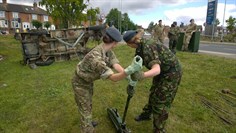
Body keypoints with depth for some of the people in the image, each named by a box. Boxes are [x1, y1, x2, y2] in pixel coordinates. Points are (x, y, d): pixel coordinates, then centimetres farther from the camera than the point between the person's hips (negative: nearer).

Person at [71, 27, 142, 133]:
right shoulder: (96, 57, -41)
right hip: (80, 83, -9)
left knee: (88, 105, 29)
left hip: (88, 80, 9)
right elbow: (113, 77, -45)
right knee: (85, 110, 6)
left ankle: (87, 123, 55)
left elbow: (115, 64, -24)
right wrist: (130, 69, -59)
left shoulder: (108, 50, -14)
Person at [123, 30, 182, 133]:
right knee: (153, 94, 23)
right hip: (162, 70, 9)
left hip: (171, 72, -9)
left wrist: (142, 75, -58)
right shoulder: (141, 45, -5)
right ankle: (146, 114, 46)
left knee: (161, 101, -1)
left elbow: (157, 70, -42)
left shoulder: (147, 48, -32)